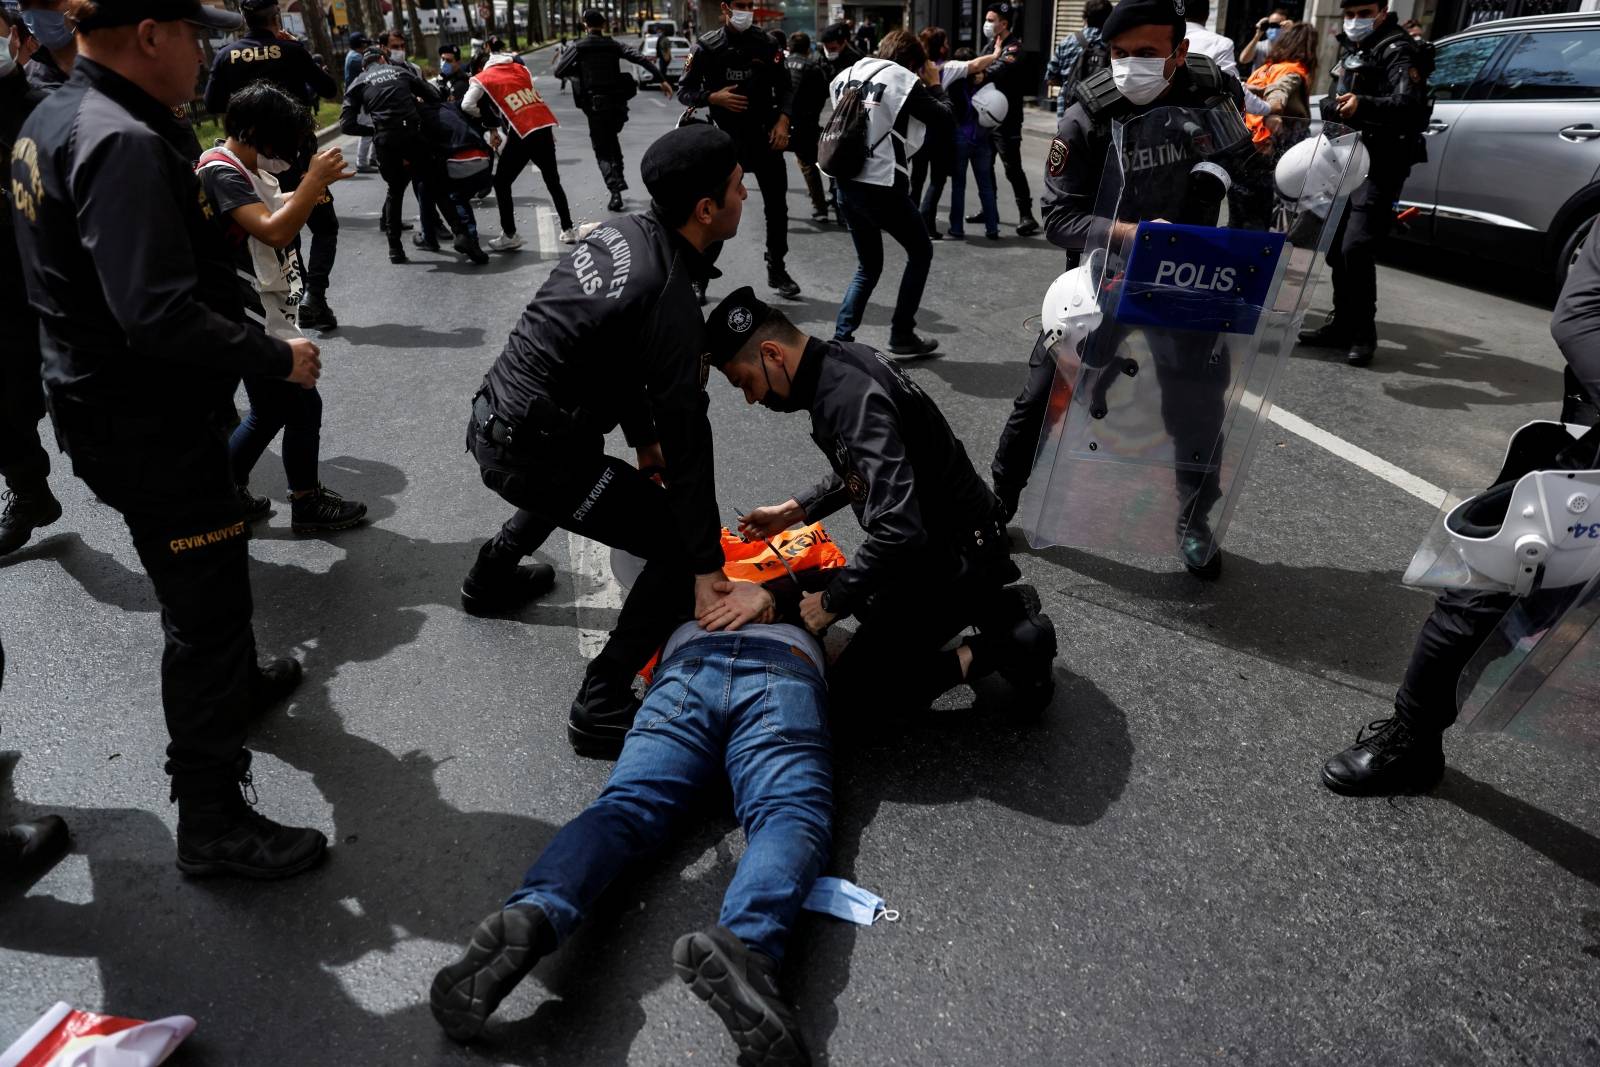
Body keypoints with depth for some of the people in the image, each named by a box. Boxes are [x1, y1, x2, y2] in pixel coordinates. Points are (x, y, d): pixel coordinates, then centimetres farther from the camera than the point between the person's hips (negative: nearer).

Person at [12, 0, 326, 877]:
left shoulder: (56, 117, 8)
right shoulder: (123, 146, -24)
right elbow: (162, 317, -31)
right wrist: (277, 358, -19)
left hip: (108, 403, 10)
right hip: (149, 426, -10)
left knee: (202, 577, 29)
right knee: (207, 608, 0)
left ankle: (235, 684, 53)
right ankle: (213, 823, 12)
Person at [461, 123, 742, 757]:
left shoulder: (623, 232, 2)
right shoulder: (670, 302, -24)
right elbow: (686, 441, -22)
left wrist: (643, 438, 25)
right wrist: (707, 567, -16)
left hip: (491, 419, 9)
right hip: (529, 453, -9)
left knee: (579, 467, 40)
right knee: (681, 552, -6)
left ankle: (491, 579, 58)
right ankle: (602, 709, -2)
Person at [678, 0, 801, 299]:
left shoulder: (766, 43, 2)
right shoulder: (707, 46, -4)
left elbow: (784, 87, 7)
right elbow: (684, 91, 0)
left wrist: (783, 120, -9)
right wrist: (714, 97, -17)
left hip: (765, 136, 3)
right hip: (726, 139, -2)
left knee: (777, 207, 8)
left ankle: (777, 272, 23)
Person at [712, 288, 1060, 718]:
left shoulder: (849, 398, -30)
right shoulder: (842, 361, 1)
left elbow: (899, 531, -35)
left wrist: (833, 601, -21)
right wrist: (791, 510, 12)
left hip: (954, 562, -9)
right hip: (955, 540, 10)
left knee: (852, 689, -3)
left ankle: (1004, 648, -4)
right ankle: (996, 606, 17)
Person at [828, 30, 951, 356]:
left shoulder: (850, 75, 13)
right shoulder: (903, 79, -5)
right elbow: (946, 126, -5)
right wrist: (934, 87, 11)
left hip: (846, 184, 6)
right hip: (882, 187, -6)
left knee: (868, 267, 20)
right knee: (921, 252, 15)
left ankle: (841, 339, 9)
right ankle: (901, 336, 15)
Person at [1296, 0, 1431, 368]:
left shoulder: (1398, 52, -10)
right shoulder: (1349, 49, 18)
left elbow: (1408, 104, -26)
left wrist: (1363, 105, -43)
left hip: (1380, 168, -9)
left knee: (1356, 249, -18)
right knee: (1336, 248, 9)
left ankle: (1363, 333, -10)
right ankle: (1342, 324, 18)